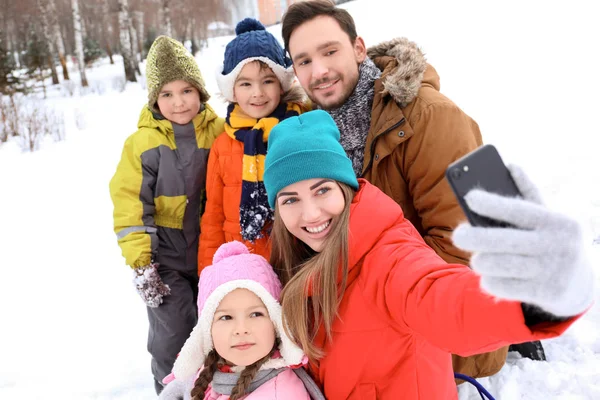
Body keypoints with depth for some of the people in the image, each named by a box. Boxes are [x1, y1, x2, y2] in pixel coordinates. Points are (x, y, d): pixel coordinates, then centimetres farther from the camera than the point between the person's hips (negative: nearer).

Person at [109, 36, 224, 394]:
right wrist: (139, 260, -14)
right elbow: (131, 203, -9)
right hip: (165, 256, -2)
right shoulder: (143, 142, -8)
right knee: (172, 337, -4)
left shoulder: (219, 132, -3)